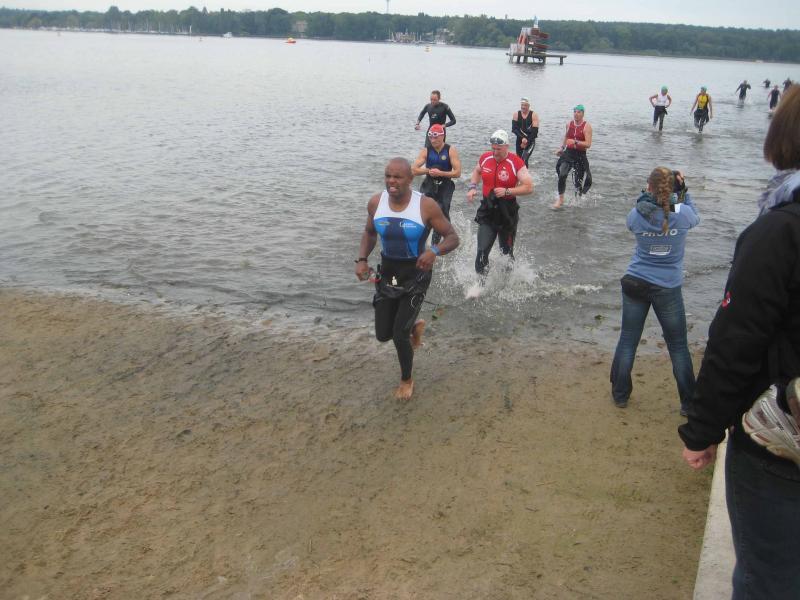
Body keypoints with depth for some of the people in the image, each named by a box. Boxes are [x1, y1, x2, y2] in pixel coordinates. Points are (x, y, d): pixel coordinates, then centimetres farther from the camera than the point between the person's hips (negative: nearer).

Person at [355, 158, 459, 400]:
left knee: (399, 335, -7)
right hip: (387, 273, 4)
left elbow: (452, 237, -14)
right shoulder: (376, 203, -8)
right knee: (383, 335, 8)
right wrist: (362, 259, -7)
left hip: (415, 275, -4)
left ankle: (406, 380, 23)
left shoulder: (426, 206, -21)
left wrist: (435, 251, -36)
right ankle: (414, 326, 44)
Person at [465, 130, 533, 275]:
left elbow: (529, 188, -14)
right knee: (482, 252, -9)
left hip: (507, 212, -2)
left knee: (507, 252, 14)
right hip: (487, 210, 2)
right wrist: (473, 187, 4)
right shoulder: (485, 158, -1)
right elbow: (477, 171, 22)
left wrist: (507, 191, -23)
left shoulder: (516, 163, -14)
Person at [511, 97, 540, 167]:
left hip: (530, 141, -3)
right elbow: (514, 129, -10)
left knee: (524, 160, -20)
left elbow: (535, 131, -12)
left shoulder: (534, 115, -7)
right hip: (519, 141, 3)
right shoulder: (516, 115, -1)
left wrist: (527, 142, -17)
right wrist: (522, 138, -23)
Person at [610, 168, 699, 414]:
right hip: (668, 288, -1)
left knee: (627, 340, 14)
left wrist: (648, 197, 4)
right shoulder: (683, 214, -14)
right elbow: (694, 217, 11)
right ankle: (689, 402, 20)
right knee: (678, 347, 11)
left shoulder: (636, 215, -12)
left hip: (635, 283, 1)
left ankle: (620, 394, 24)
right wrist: (683, 192, 7)